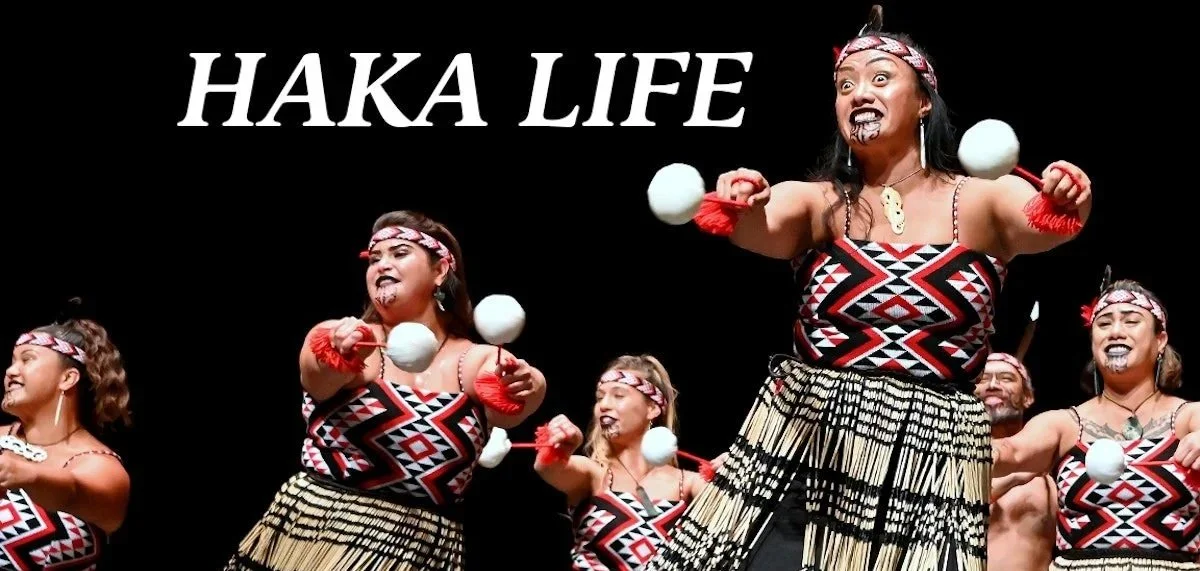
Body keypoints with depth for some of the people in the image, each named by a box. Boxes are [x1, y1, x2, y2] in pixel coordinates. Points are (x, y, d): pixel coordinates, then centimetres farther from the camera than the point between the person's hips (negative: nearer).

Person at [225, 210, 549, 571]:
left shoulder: (476, 362, 3)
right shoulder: (339, 337, -1)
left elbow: (505, 409, -16)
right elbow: (317, 377, -22)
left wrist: (525, 388, -38)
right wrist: (341, 356, -44)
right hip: (311, 540, -1)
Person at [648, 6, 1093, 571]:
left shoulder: (980, 202, 3)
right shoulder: (818, 203, 4)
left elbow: (1041, 224, -16)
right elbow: (763, 228, -16)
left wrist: (1066, 203, -39)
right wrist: (745, 209, -40)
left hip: (931, 470, -1)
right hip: (803, 455, 1)